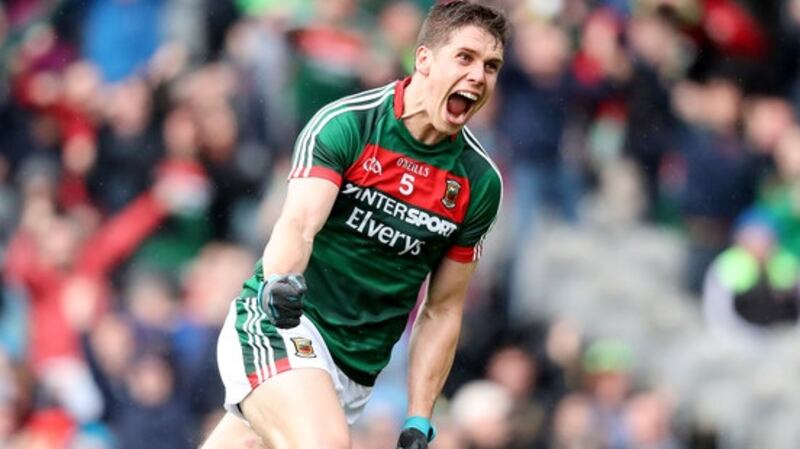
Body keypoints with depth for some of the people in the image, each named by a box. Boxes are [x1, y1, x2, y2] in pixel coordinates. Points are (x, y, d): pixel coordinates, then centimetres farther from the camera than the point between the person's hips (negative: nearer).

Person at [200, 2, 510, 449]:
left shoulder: (481, 182, 1)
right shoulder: (345, 123, -10)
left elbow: (442, 311, 8)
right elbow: (298, 223, -24)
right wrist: (280, 283, -47)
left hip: (356, 365, 5)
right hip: (280, 326, -5)